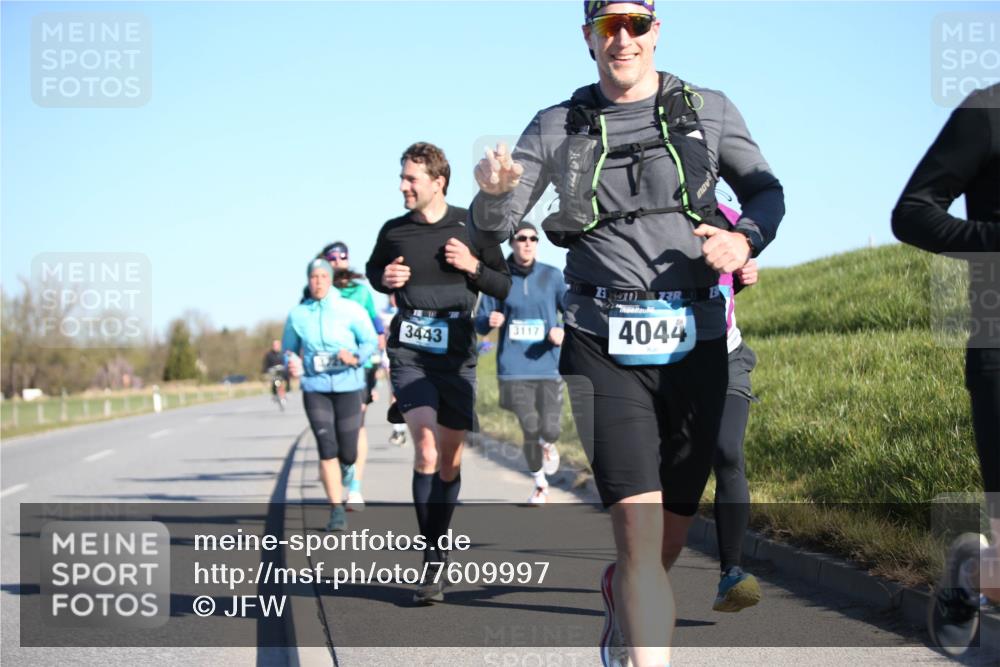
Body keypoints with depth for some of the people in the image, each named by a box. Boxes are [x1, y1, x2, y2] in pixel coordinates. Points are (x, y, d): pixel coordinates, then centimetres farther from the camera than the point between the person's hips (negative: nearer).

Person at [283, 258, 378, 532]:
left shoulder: (350, 310, -3)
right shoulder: (297, 314, 3)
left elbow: (371, 340, -1)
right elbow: (289, 347, 14)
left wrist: (356, 358, -20)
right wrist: (293, 364, -7)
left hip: (348, 386, 0)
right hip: (315, 388, 0)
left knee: (348, 454, 2)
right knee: (327, 448, -12)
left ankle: (341, 464, 42)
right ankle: (337, 512, -5)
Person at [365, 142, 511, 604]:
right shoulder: (393, 231, 5)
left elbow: (505, 287, 8)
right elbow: (373, 271, 23)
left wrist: (473, 267, -11)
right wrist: (385, 279, 1)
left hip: (457, 353, 1)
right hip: (410, 352, -1)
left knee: (450, 459, 6)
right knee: (426, 445, -19)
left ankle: (438, 546, 25)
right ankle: (432, 562, -14)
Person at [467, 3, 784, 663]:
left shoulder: (709, 112, 6)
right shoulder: (557, 128, 6)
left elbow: (765, 191, 16)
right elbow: (490, 232, 5)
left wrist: (746, 239, -8)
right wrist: (493, 191, -19)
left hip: (695, 344, 2)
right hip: (606, 348, -2)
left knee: (670, 539, 11)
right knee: (641, 535, -15)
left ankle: (619, 590, 45)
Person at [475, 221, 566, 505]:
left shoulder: (552, 276, 3)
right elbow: (481, 323, 6)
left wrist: (563, 331, -15)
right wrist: (489, 321, -17)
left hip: (548, 366, 0)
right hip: (515, 369, 0)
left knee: (549, 430, -11)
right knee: (530, 431, -4)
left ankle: (548, 445, 30)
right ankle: (540, 485, 23)